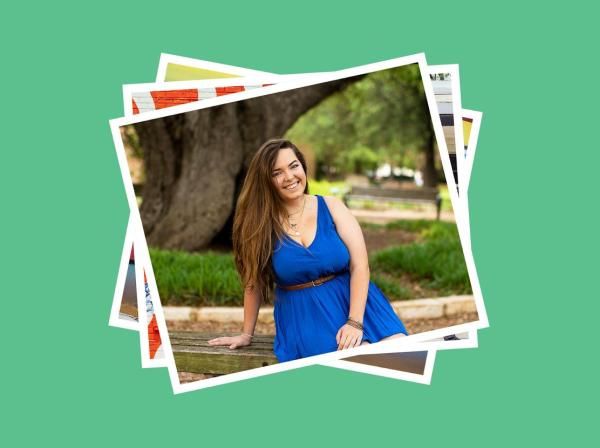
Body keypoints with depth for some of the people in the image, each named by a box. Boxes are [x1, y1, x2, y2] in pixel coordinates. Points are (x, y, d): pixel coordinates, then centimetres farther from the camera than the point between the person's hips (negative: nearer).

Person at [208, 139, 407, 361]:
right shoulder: (261, 223, 1)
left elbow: (360, 265, -6)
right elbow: (254, 281, 9)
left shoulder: (331, 207, 1)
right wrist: (247, 334, 13)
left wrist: (355, 322, -17)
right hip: (303, 318, -2)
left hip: (354, 304, 2)